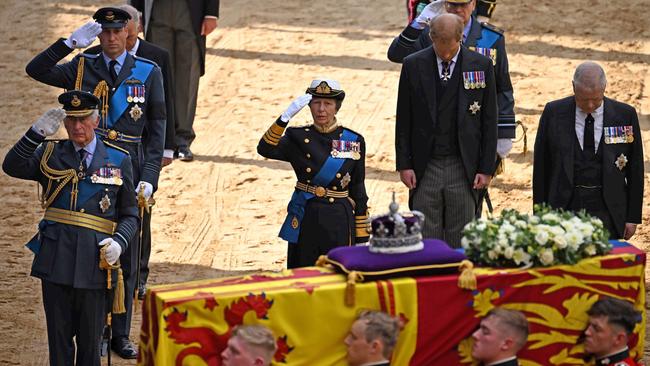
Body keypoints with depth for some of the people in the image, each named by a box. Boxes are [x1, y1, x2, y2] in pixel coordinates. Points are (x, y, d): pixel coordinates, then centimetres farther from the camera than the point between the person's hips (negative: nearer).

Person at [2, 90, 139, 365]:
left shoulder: (118, 160, 7)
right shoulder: (50, 154, 8)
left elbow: (129, 215, 9)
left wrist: (119, 242, -10)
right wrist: (38, 132, -21)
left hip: (93, 261, 0)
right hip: (56, 260, 1)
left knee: (90, 339, 7)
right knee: (59, 335, 6)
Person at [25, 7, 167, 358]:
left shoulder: (148, 72, 3)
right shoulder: (82, 68, 5)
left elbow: (156, 130, 3)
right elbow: (36, 70, -9)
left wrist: (149, 177, -5)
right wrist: (70, 42, -17)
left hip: (129, 174, 0)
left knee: (125, 257, 6)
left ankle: (120, 335, 16)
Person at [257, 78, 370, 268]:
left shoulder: (354, 141, 3)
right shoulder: (298, 138, 2)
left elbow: (358, 192, 6)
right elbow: (265, 149, -17)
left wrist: (362, 238, 5)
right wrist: (286, 116, -28)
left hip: (338, 224, 0)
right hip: (305, 222, 0)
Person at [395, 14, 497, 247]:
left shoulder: (481, 66, -1)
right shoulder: (413, 65, 0)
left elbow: (489, 121, 2)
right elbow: (403, 120, 4)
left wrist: (486, 168, -1)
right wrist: (403, 164, -1)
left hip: (464, 167, 0)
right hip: (425, 167, 0)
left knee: (460, 241, 5)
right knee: (425, 238, 2)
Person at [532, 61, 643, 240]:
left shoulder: (625, 115, 1)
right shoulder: (554, 113, 1)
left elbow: (635, 169, 6)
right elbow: (541, 167, 6)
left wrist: (633, 217, 4)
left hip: (607, 211, 0)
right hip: (564, 208, 0)